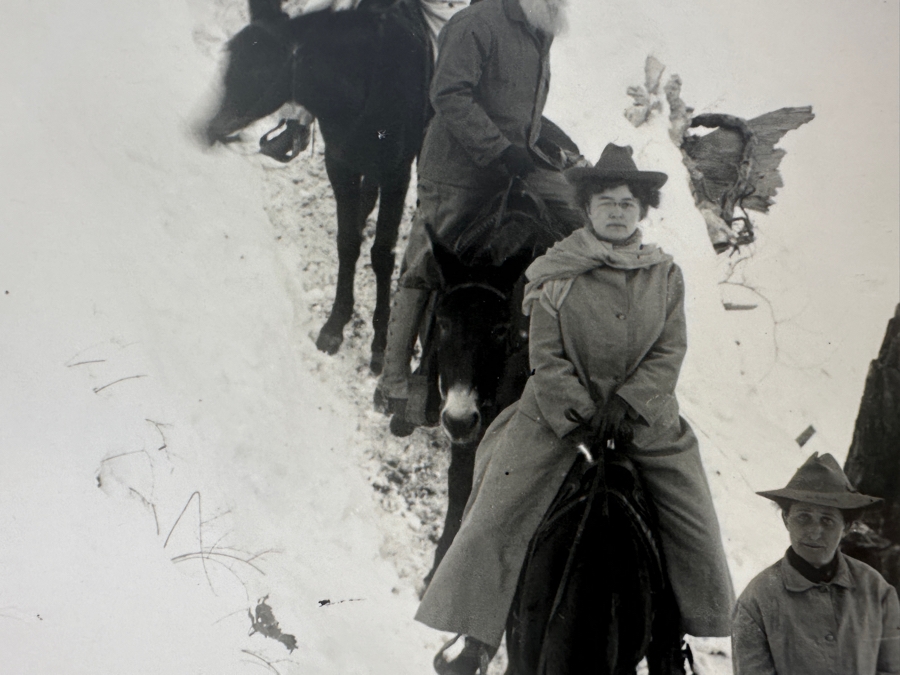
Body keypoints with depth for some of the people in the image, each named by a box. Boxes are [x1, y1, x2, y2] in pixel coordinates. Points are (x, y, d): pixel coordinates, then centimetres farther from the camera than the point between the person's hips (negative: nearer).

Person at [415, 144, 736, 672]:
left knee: (695, 524, 4)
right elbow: (546, 357, -8)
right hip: (559, 411, -2)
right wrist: (584, 414, -15)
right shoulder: (557, 275, -7)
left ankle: (707, 620, 26)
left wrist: (625, 403, -15)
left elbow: (670, 352, -3)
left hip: (647, 416, 2)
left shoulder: (666, 275, 0)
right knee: (498, 515, -9)